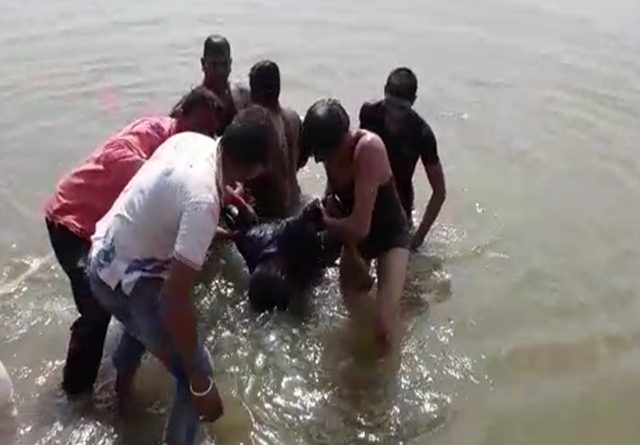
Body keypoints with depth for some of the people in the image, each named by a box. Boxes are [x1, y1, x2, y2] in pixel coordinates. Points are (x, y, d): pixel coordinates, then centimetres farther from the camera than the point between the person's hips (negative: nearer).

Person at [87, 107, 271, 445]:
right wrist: (201, 385, -26)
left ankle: (123, 384, 64)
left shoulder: (191, 139, -8)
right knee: (195, 374, 0)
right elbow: (176, 300, -34)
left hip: (103, 258, 10)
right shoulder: (203, 201, -33)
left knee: (148, 314, 39)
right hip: (126, 281, -9)